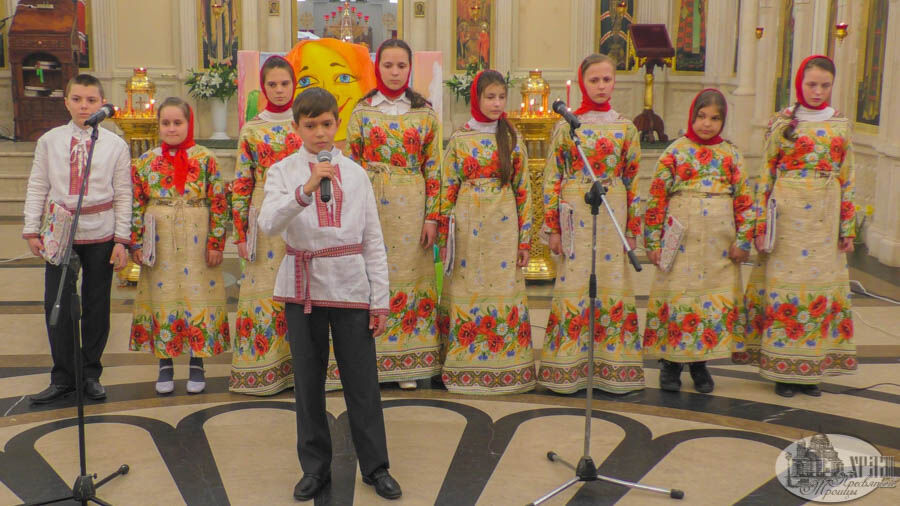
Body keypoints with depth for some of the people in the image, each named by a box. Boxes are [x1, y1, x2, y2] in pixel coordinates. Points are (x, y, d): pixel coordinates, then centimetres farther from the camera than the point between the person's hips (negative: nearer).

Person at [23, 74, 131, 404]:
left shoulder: (115, 145, 1)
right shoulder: (50, 141, 4)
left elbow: (123, 195, 2)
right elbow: (37, 188, 7)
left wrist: (121, 240, -2)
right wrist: (32, 230, 2)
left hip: (101, 236, -1)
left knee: (97, 306, 6)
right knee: (57, 305, 0)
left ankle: (91, 374, 21)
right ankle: (63, 377, 13)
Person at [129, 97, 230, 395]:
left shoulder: (206, 159, -1)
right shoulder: (146, 161, 5)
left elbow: (218, 203, -3)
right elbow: (137, 205, 5)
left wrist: (216, 242, -7)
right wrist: (137, 243, 0)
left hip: (196, 242, -2)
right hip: (159, 242, 2)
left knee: (197, 296, 2)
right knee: (161, 297, 6)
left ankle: (197, 365, 15)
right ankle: (165, 365, 17)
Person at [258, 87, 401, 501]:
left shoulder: (355, 173, 4)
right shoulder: (282, 172, 0)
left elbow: (373, 240, 4)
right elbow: (268, 224, -19)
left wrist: (380, 299, 1)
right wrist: (305, 189, -33)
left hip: (351, 286, 0)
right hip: (303, 289, 0)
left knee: (362, 381, 5)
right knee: (308, 381, 10)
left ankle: (375, 466, 20)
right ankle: (315, 467, 25)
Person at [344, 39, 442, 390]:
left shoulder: (425, 113, 5)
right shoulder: (362, 111, 5)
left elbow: (433, 167, 3)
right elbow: (351, 163, 4)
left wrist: (432, 216, -3)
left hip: (411, 207, 0)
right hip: (370, 205, 0)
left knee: (410, 276, 2)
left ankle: (407, 361, 13)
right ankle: (370, 360, 12)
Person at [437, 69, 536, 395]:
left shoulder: (512, 140, 7)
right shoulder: (459, 140, 3)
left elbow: (523, 190, 6)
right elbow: (447, 189, 3)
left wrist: (525, 239, 1)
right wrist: (444, 237, -1)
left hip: (503, 230, 1)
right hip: (467, 229, -1)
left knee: (504, 292, 1)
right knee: (466, 294, 1)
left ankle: (506, 369, 12)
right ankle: (465, 369, 12)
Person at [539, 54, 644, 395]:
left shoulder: (625, 128, 7)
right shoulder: (566, 126, 2)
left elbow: (632, 182, 8)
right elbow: (552, 178, 1)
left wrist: (633, 230, 5)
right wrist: (552, 228, -4)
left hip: (612, 218, 2)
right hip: (575, 215, -2)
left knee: (612, 286, 3)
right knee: (573, 285, -1)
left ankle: (611, 368, 13)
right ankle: (569, 368, 8)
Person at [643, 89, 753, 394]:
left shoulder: (732, 154, 9)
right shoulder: (676, 151, 1)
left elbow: (744, 199, 9)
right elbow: (657, 197, -1)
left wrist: (744, 240, 2)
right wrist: (654, 241, -5)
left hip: (720, 244, 3)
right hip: (681, 240, -3)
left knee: (718, 297, 5)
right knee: (677, 295, 0)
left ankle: (700, 363, 19)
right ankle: (671, 363, 13)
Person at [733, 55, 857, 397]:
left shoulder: (841, 125, 9)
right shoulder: (781, 123, 2)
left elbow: (847, 178, 11)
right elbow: (766, 175, 0)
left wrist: (848, 227, 7)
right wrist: (761, 224, -5)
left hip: (825, 218, 3)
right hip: (788, 214, -3)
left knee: (823, 286, 4)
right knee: (784, 284, -1)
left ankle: (811, 370, 14)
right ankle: (783, 370, 8)